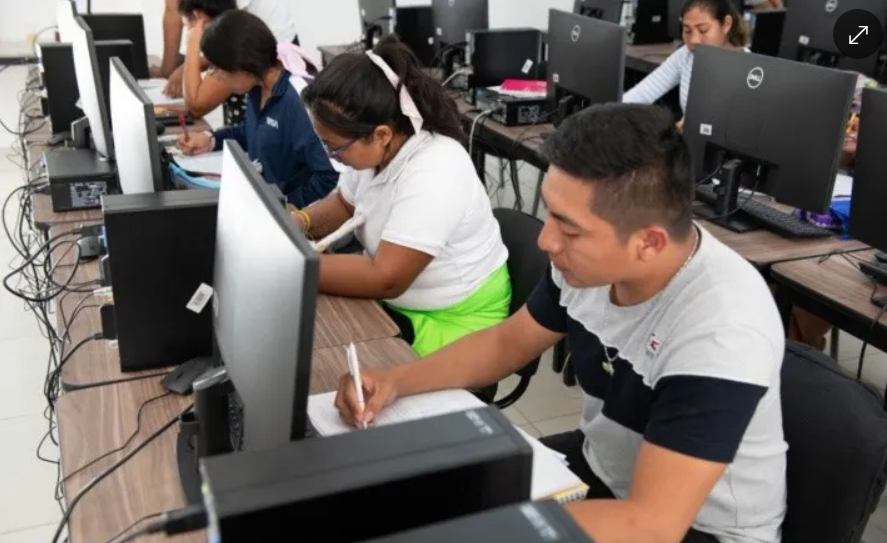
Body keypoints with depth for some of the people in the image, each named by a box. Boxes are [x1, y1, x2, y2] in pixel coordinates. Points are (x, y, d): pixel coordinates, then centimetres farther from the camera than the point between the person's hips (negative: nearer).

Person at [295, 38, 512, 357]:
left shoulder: (433, 176, -31)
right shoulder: (377, 149, -6)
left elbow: (385, 279, -32)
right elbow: (344, 204, 13)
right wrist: (301, 221, -8)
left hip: (451, 320, -8)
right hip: (396, 300, 8)